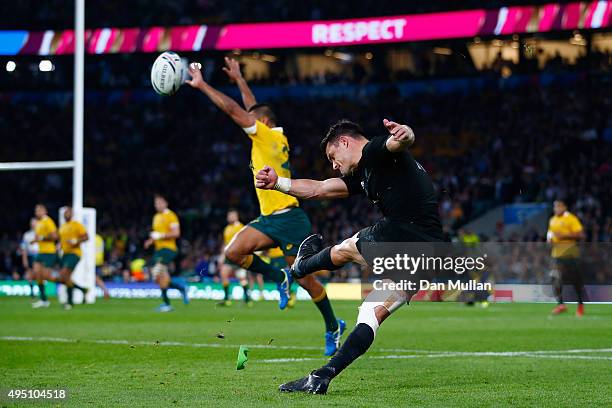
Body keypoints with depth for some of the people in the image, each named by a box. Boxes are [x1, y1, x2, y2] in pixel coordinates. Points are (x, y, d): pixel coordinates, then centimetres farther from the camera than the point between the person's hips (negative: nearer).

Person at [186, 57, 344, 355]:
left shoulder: (269, 136, -9)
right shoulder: (276, 138, 13)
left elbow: (233, 109, -12)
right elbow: (253, 108, 28)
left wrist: (202, 85, -8)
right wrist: (238, 79, 34)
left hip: (289, 219, -8)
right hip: (269, 219, 8)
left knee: (306, 280, -2)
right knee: (233, 252, -9)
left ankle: (333, 328, 13)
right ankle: (278, 278, 9)